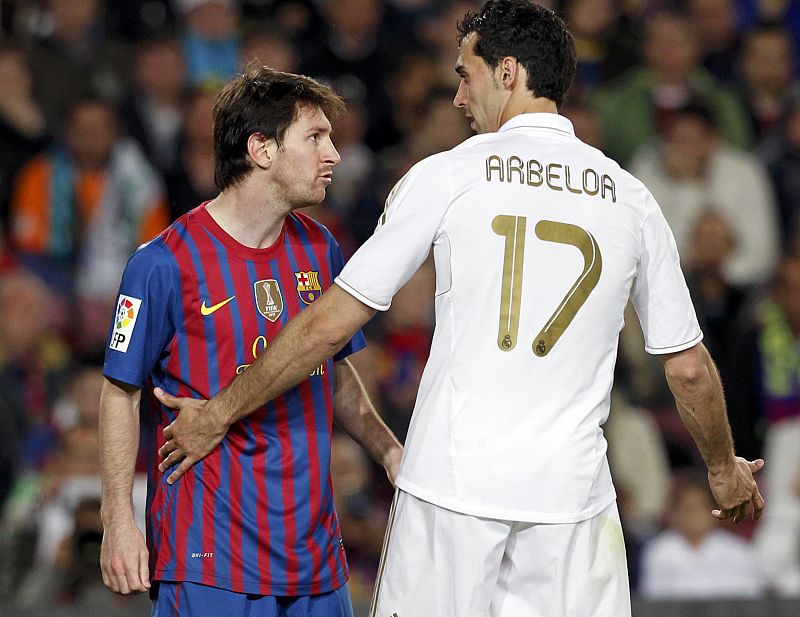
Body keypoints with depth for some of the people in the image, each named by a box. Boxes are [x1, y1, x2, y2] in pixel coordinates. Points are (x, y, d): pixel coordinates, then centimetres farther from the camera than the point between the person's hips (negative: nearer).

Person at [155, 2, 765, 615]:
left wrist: (219, 414, 13)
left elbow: (329, 325, 1)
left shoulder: (446, 175, 0)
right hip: (573, 493, 2)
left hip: (453, 481, -2)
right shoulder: (631, 198, 7)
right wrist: (726, 470, 32)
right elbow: (689, 366, 14)